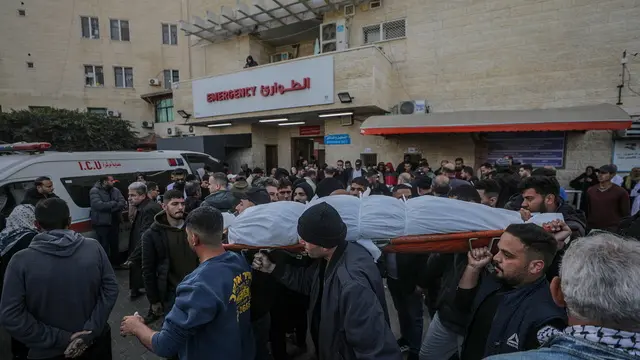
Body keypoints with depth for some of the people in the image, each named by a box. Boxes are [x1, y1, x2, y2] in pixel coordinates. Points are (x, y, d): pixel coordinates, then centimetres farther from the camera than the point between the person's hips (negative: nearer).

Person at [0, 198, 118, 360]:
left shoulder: (21, 261, -13)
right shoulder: (94, 247, -11)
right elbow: (110, 288, -12)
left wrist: (58, 339, -11)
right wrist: (91, 330, -10)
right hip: (96, 341, 2)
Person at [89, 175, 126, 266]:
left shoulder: (115, 190, 8)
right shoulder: (95, 191, -8)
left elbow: (123, 203, -3)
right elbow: (98, 205, -23)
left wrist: (110, 208, -18)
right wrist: (114, 203, -14)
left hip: (114, 223, 6)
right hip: (102, 223, -6)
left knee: (115, 245, 17)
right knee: (104, 246, -1)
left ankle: (116, 264, 31)